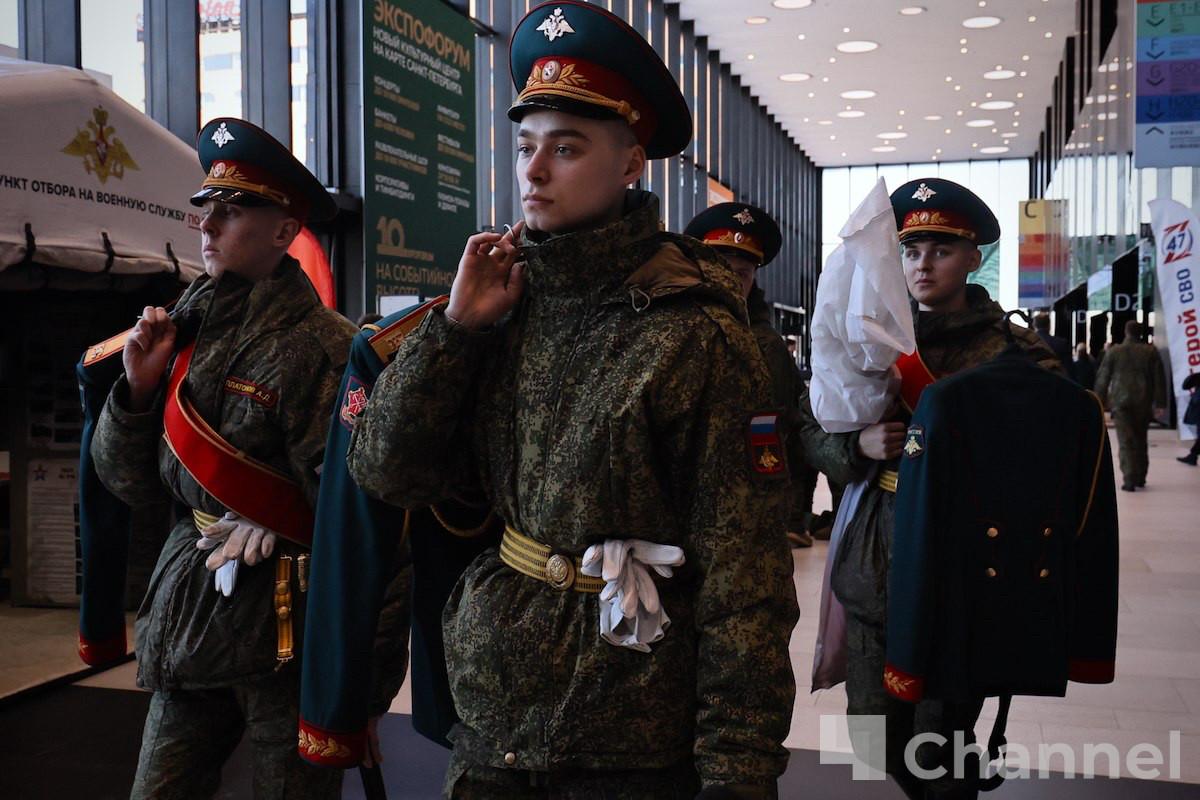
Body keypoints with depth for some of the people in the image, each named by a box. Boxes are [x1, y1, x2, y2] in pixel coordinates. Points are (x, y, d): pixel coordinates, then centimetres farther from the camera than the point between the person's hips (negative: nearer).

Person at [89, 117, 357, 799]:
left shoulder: (323, 347, -17)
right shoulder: (186, 328, 4)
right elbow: (130, 483, 9)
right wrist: (138, 387, -5)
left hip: (283, 621, -6)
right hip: (189, 613, 7)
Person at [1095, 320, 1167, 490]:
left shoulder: (1115, 351, -2)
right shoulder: (1151, 352, 1)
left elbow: (1102, 377, 1)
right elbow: (1159, 378, 0)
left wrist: (1100, 401, 8)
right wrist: (1160, 402, 5)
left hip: (1120, 402, -2)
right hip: (1143, 402, 2)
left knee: (1125, 441, -3)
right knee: (1141, 440, 16)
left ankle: (1129, 480, -11)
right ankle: (1140, 478, 23)